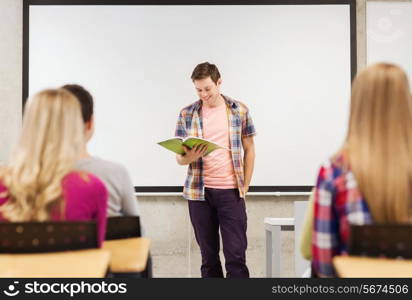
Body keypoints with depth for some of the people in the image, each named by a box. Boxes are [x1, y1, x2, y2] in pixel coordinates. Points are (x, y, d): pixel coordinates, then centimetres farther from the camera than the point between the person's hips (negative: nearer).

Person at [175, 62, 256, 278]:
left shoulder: (239, 110, 2)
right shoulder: (187, 114, 3)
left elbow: (249, 149, 7)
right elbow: (179, 157, 4)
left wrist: (245, 186, 1)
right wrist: (190, 157, -20)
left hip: (231, 191, -1)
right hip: (199, 192, 1)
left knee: (236, 255, -2)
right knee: (208, 255, 8)